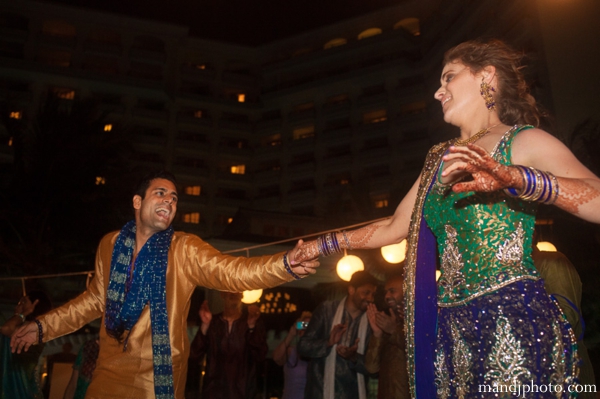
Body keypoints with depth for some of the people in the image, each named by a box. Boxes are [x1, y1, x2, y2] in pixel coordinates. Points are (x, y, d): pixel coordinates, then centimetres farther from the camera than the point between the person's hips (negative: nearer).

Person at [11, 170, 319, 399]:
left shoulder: (185, 249, -10)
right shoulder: (110, 245, 2)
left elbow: (232, 271, -23)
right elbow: (96, 298, 15)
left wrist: (286, 264, -38)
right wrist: (45, 326, 17)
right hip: (109, 372, 3)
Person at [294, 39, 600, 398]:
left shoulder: (524, 141, 0)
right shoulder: (440, 160, 17)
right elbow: (393, 228, 20)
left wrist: (514, 179, -31)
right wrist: (320, 246, 20)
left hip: (513, 318, -5)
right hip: (450, 328, 5)